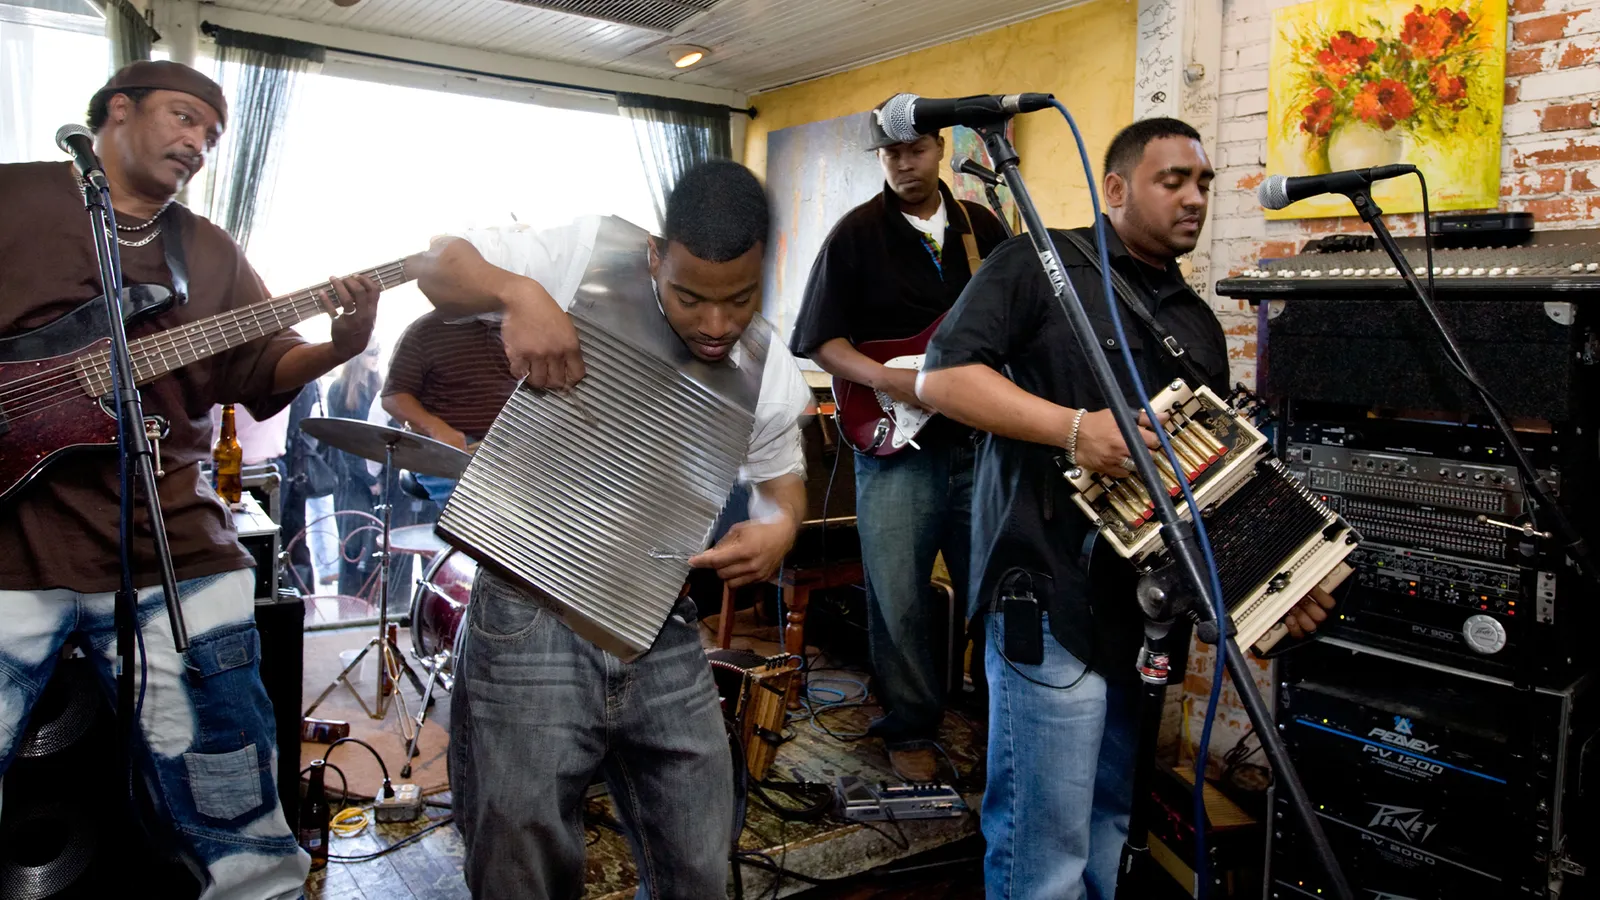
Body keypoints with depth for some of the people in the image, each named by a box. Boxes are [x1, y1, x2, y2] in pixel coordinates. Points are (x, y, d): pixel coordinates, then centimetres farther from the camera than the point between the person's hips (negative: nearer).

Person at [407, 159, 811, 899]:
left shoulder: (773, 377, 1)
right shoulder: (588, 257, -10)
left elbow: (781, 475, 17)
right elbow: (434, 264, -3)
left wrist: (781, 525, -7)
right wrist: (517, 292, -25)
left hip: (664, 635, 4)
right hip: (531, 623, -3)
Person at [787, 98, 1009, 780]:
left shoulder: (984, 227, 11)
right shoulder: (855, 235, 0)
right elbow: (820, 339, -2)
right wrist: (890, 380, -15)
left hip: (981, 438, 3)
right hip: (895, 448, -2)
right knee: (899, 600, 3)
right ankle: (909, 728, 21)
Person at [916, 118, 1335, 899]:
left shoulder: (1197, 323, 18)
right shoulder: (1038, 266, -3)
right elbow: (942, 377, -13)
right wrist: (1076, 427, -22)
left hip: (1145, 602, 8)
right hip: (1049, 599, -7)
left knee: (1107, 829, 21)